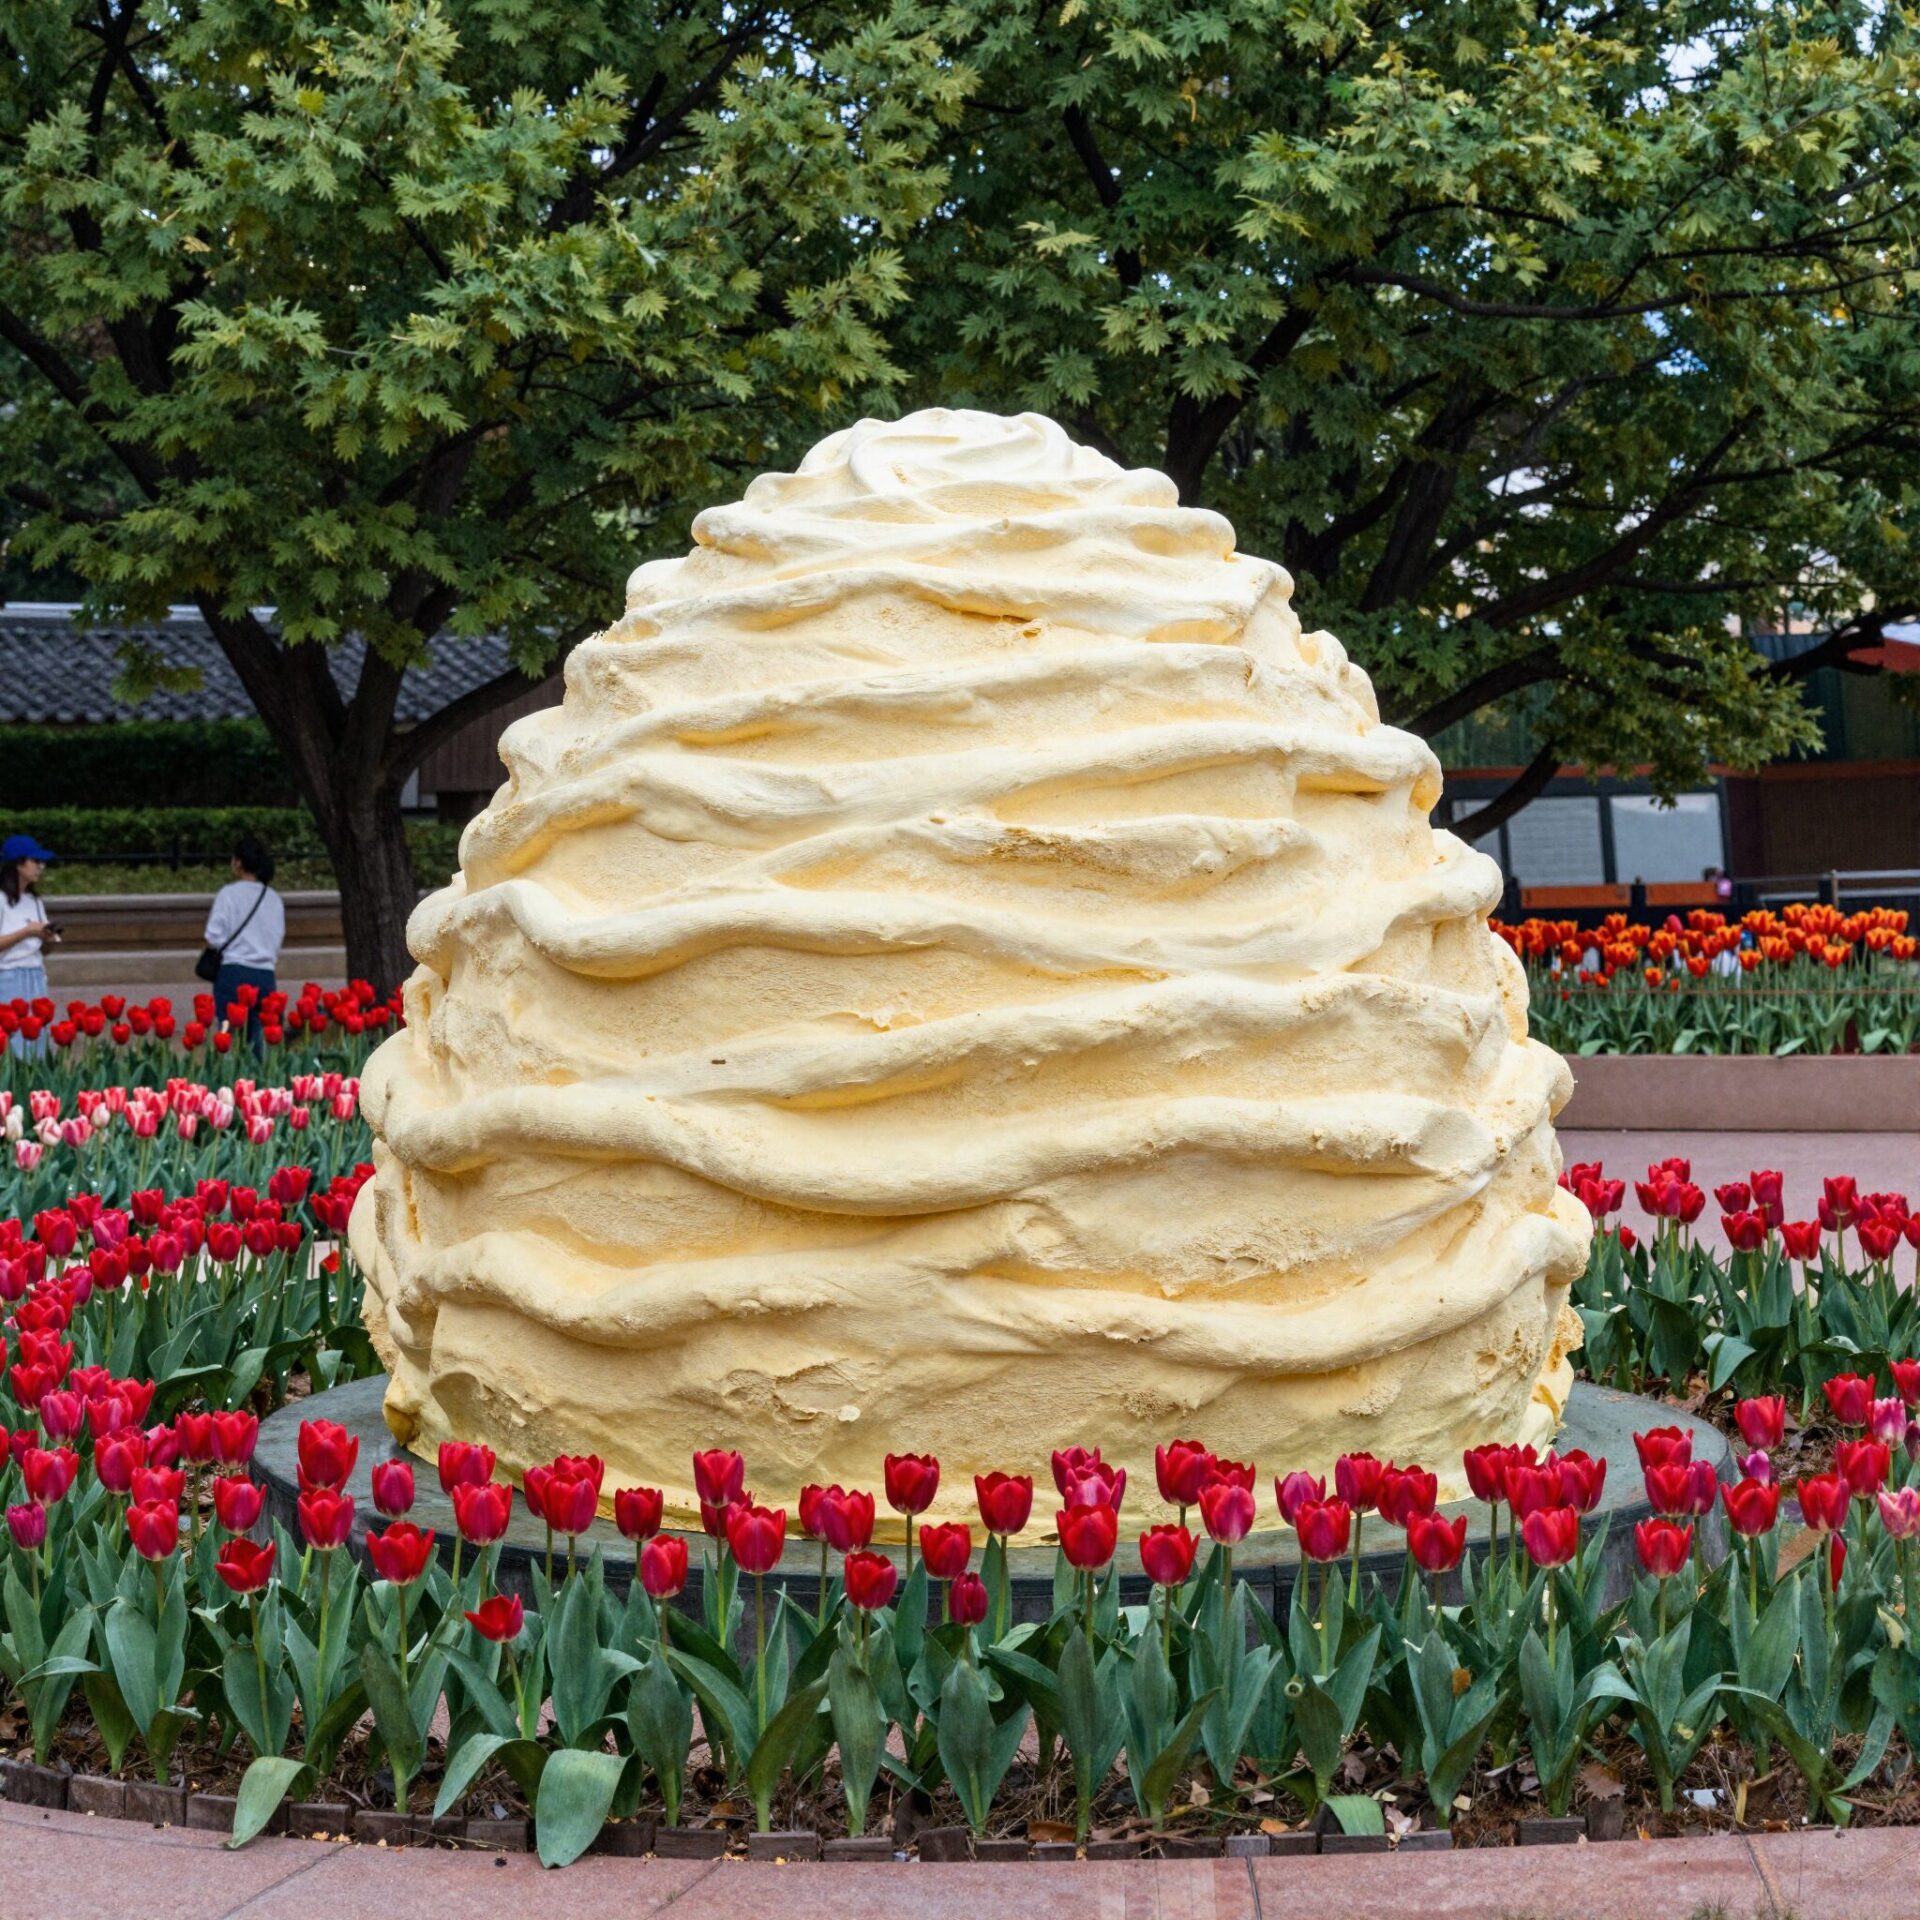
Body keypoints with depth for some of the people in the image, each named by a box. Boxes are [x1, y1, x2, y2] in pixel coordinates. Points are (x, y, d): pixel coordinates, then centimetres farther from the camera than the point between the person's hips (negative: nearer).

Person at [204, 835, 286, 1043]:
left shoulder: (229, 893, -4)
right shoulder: (275, 899, 10)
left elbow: (215, 937, -6)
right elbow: (279, 939, 12)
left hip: (234, 973, -4)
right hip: (266, 974, 4)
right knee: (260, 1037, 4)